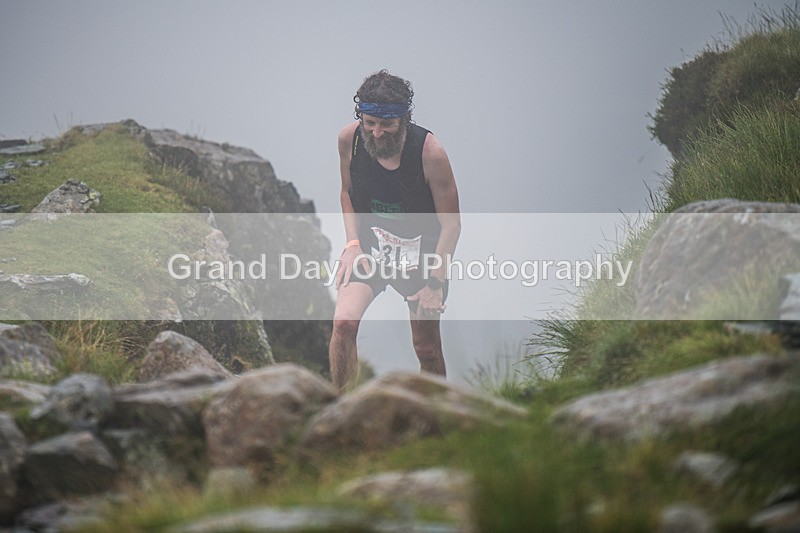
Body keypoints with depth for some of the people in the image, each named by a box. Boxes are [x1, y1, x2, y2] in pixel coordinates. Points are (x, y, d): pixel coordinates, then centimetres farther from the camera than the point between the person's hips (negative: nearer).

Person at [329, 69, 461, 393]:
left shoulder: (430, 152, -23)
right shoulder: (349, 139, -13)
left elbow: (451, 224, -14)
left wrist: (435, 282, -16)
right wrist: (353, 244, -4)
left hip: (421, 248, -2)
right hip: (369, 244, 2)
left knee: (427, 348, 4)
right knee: (344, 322, -19)